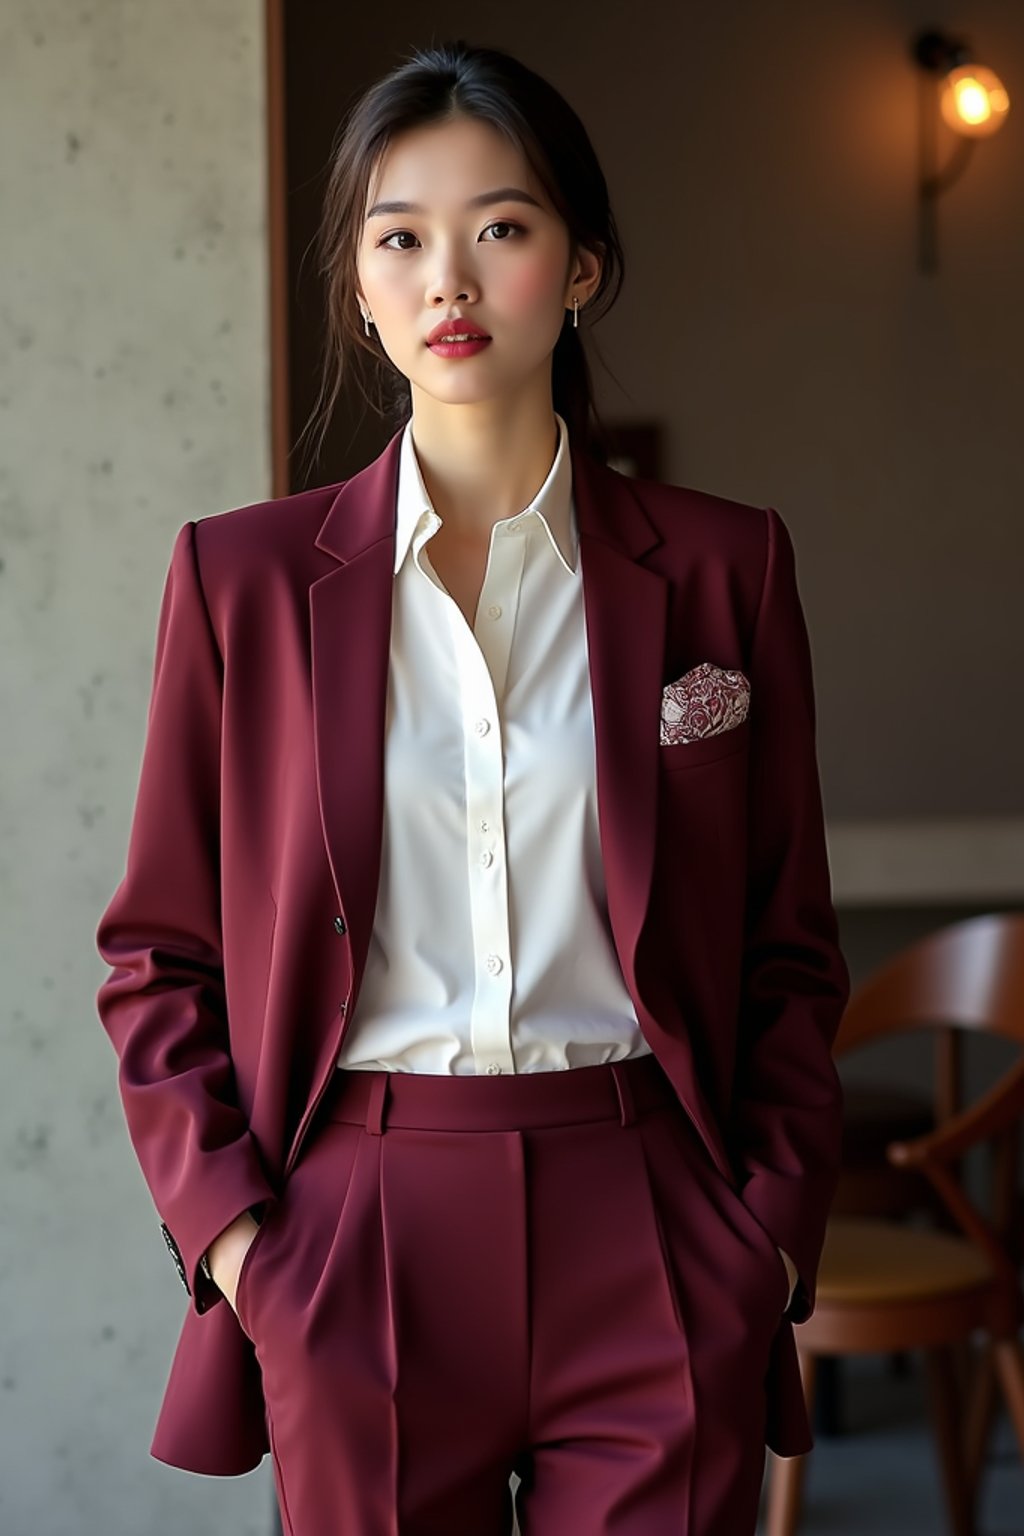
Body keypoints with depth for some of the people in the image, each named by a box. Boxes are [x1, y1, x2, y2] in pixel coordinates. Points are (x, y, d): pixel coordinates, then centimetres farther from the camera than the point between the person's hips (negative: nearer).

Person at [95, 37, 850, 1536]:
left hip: (648, 1255, 0)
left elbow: (790, 950, 8)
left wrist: (774, 1230, -2)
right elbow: (156, 954, 7)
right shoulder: (244, 574, 3)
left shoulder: (721, 566, 4)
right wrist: (223, 1228, -4)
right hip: (355, 1247, 0)